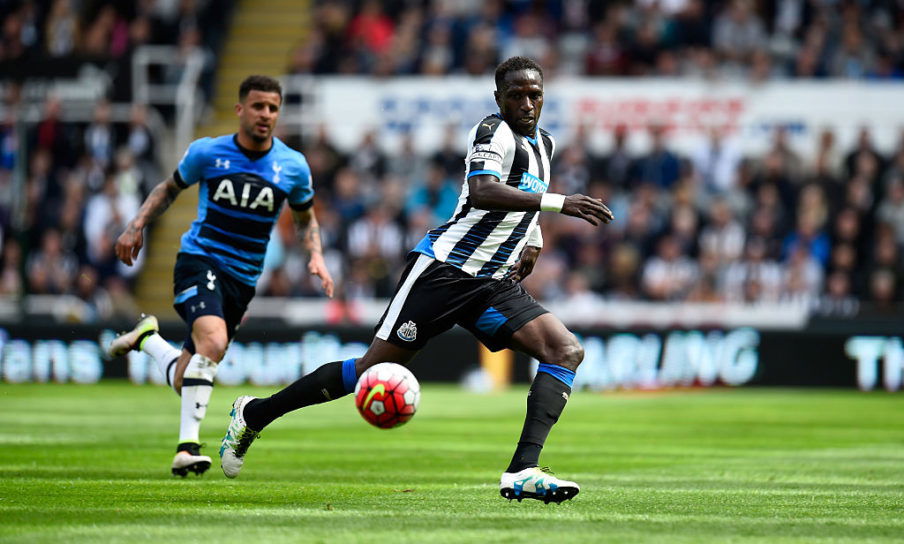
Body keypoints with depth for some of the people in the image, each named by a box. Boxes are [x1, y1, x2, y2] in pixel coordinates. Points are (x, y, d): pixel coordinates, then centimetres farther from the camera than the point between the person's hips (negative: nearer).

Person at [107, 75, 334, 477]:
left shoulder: (293, 167, 2)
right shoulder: (207, 153, -2)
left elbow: (305, 218, 19)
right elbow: (170, 188, 15)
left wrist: (316, 256, 1)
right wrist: (137, 226, 3)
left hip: (242, 278, 3)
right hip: (199, 260, -3)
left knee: (184, 381, 4)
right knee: (213, 340, -32)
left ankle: (146, 337, 36)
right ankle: (188, 446, -27)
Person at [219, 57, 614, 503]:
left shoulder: (543, 144, 15)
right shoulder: (495, 132, -12)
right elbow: (481, 192, -31)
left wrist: (532, 237, 17)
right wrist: (557, 203, -37)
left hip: (494, 283, 8)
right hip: (444, 268, -8)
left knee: (567, 351, -12)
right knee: (375, 367, -7)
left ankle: (523, 473, -24)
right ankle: (256, 413, 11)